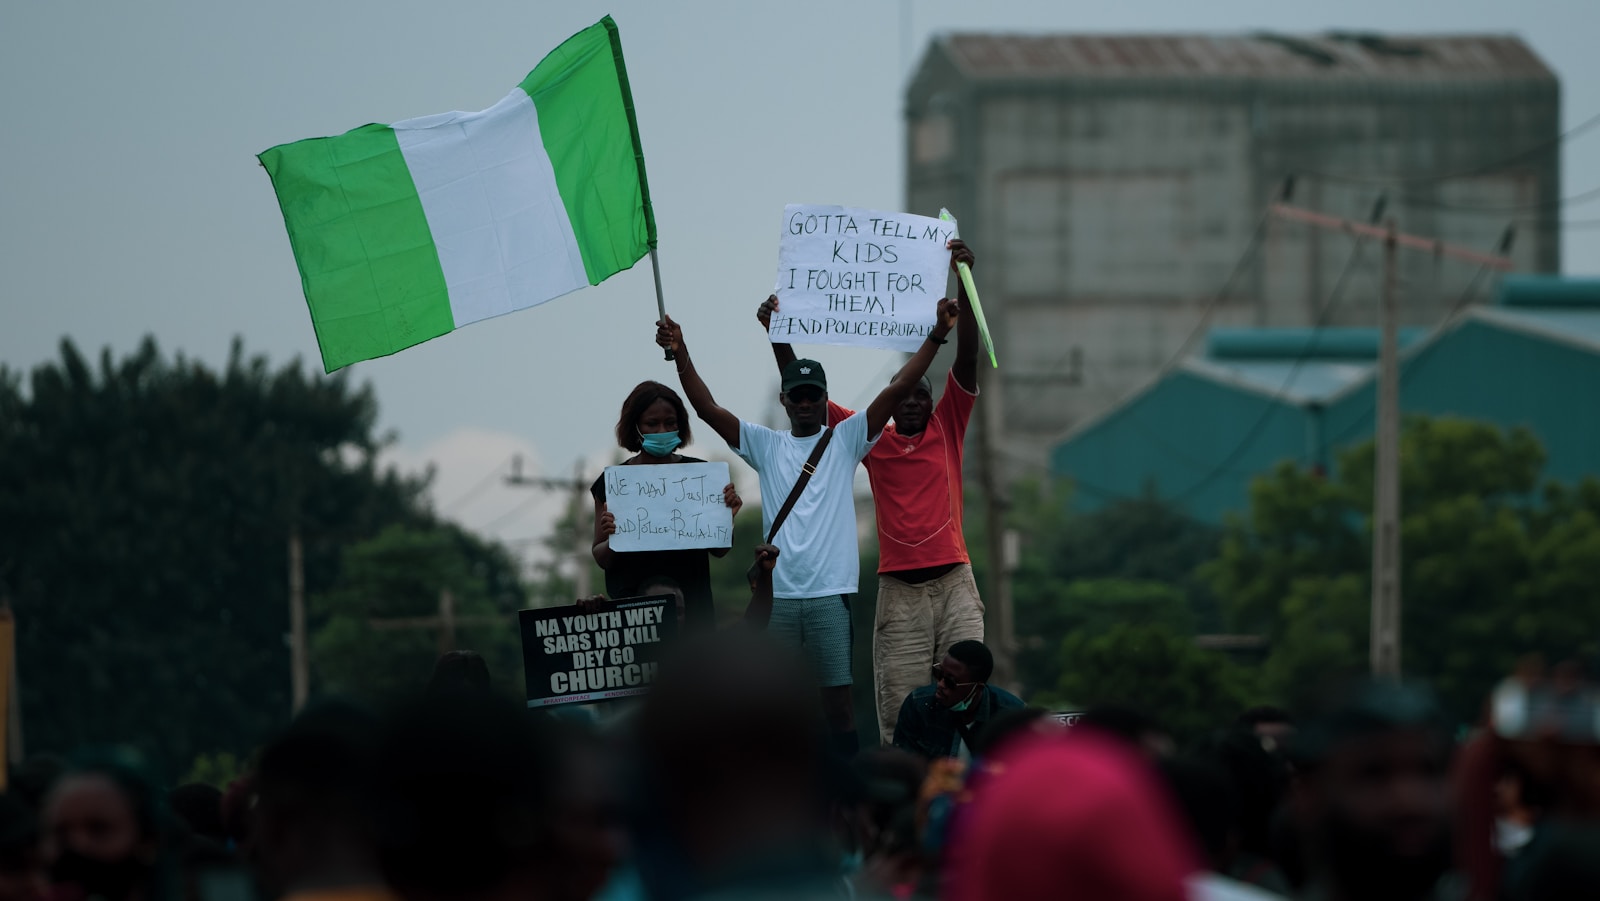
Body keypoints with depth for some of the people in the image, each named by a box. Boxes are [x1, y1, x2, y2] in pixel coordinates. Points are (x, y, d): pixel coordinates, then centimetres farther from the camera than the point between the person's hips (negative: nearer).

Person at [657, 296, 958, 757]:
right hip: (777, 594, 2)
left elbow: (896, 390, 0)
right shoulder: (765, 445, 12)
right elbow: (708, 408, 4)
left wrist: (936, 337, -9)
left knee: (837, 697, -1)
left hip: (830, 593, -2)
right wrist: (681, 355, -7)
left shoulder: (846, 440, 7)